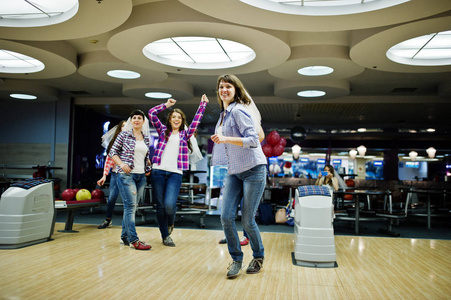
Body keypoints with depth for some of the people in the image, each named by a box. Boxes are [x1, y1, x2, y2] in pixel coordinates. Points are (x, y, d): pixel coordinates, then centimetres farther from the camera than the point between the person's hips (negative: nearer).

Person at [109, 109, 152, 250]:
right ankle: (134, 239, -9)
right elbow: (113, 152, 0)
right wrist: (122, 164, -14)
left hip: (141, 176, 5)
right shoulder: (124, 135, 0)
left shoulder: (146, 138, 13)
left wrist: (148, 169, 10)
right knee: (130, 206, -10)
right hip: (126, 175, -5)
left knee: (131, 207, 10)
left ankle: (125, 236, 19)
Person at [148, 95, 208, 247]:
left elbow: (196, 120, 12)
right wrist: (167, 104, 15)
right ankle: (165, 236, 14)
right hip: (158, 171, 1)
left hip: (175, 173, -1)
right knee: (160, 206, 1)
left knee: (169, 204, -16)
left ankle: (170, 223, 17)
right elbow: (151, 113, 10)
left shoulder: (185, 134, 17)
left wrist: (203, 104, 16)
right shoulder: (163, 130, 15)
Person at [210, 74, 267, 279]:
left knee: (247, 220, -3)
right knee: (226, 217, -4)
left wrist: (225, 139, -29)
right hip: (234, 173, 7)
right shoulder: (223, 115, 13)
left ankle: (258, 257, 23)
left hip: (253, 170, -7)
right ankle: (236, 259, 14)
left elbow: (253, 140, -21)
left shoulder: (238, 110, -12)